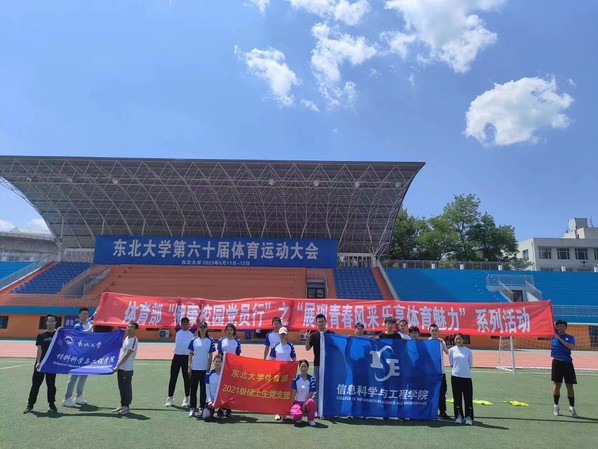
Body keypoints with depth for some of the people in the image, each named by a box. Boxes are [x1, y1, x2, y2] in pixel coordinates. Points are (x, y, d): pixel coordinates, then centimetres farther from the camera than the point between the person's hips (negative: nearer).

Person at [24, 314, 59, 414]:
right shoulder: (41, 336, 3)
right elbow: (39, 349, -2)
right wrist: (38, 362, -10)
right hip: (41, 363, 0)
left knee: (51, 384, 7)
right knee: (35, 384, 3)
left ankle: (51, 404, 16)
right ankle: (30, 405, 12)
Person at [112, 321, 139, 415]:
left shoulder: (134, 340, -15)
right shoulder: (126, 338, 11)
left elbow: (127, 355, -18)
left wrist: (118, 366, -19)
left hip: (127, 369, -8)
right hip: (120, 368, 8)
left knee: (127, 388, 1)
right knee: (121, 387, 14)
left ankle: (126, 407, 10)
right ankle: (122, 405, 25)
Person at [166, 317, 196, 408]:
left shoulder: (192, 332, 4)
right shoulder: (178, 330, 9)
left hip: (187, 357, -2)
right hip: (177, 356, 2)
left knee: (186, 378, 5)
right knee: (173, 378, 6)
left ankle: (186, 398, 13)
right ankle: (170, 397, 17)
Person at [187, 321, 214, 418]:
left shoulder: (210, 340, 0)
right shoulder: (194, 340, 3)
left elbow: (210, 355, 1)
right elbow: (190, 354, 7)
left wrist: (209, 368, -4)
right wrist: (189, 366, 1)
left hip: (204, 369, -1)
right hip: (195, 368, 1)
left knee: (203, 389, 5)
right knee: (193, 388, 7)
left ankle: (201, 408, 15)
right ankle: (192, 408, 18)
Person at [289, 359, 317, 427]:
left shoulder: (311, 379, -5)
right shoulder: (296, 378, -1)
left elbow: (311, 393, -7)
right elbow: (293, 392, -1)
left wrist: (305, 403, -14)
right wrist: (292, 404, -6)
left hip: (307, 401, -1)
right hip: (297, 401, 1)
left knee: (311, 402, -37)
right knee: (295, 415, -30)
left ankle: (311, 419, -8)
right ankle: (299, 417, 11)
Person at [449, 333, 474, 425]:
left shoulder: (468, 351, 1)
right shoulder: (452, 350, 3)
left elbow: (470, 365, 8)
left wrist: (465, 370, 4)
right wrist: (457, 369, 5)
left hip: (467, 377, -1)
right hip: (455, 376, 1)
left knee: (468, 397, -1)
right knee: (457, 397, 7)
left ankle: (468, 417, 7)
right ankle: (459, 416, 17)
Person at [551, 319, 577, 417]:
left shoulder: (570, 337, 4)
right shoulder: (554, 334, 6)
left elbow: (571, 347, -14)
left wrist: (559, 338, -15)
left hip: (567, 363, 0)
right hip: (557, 362, 0)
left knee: (569, 385, 3)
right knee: (557, 384, 3)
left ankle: (572, 407, 14)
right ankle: (556, 406, 14)